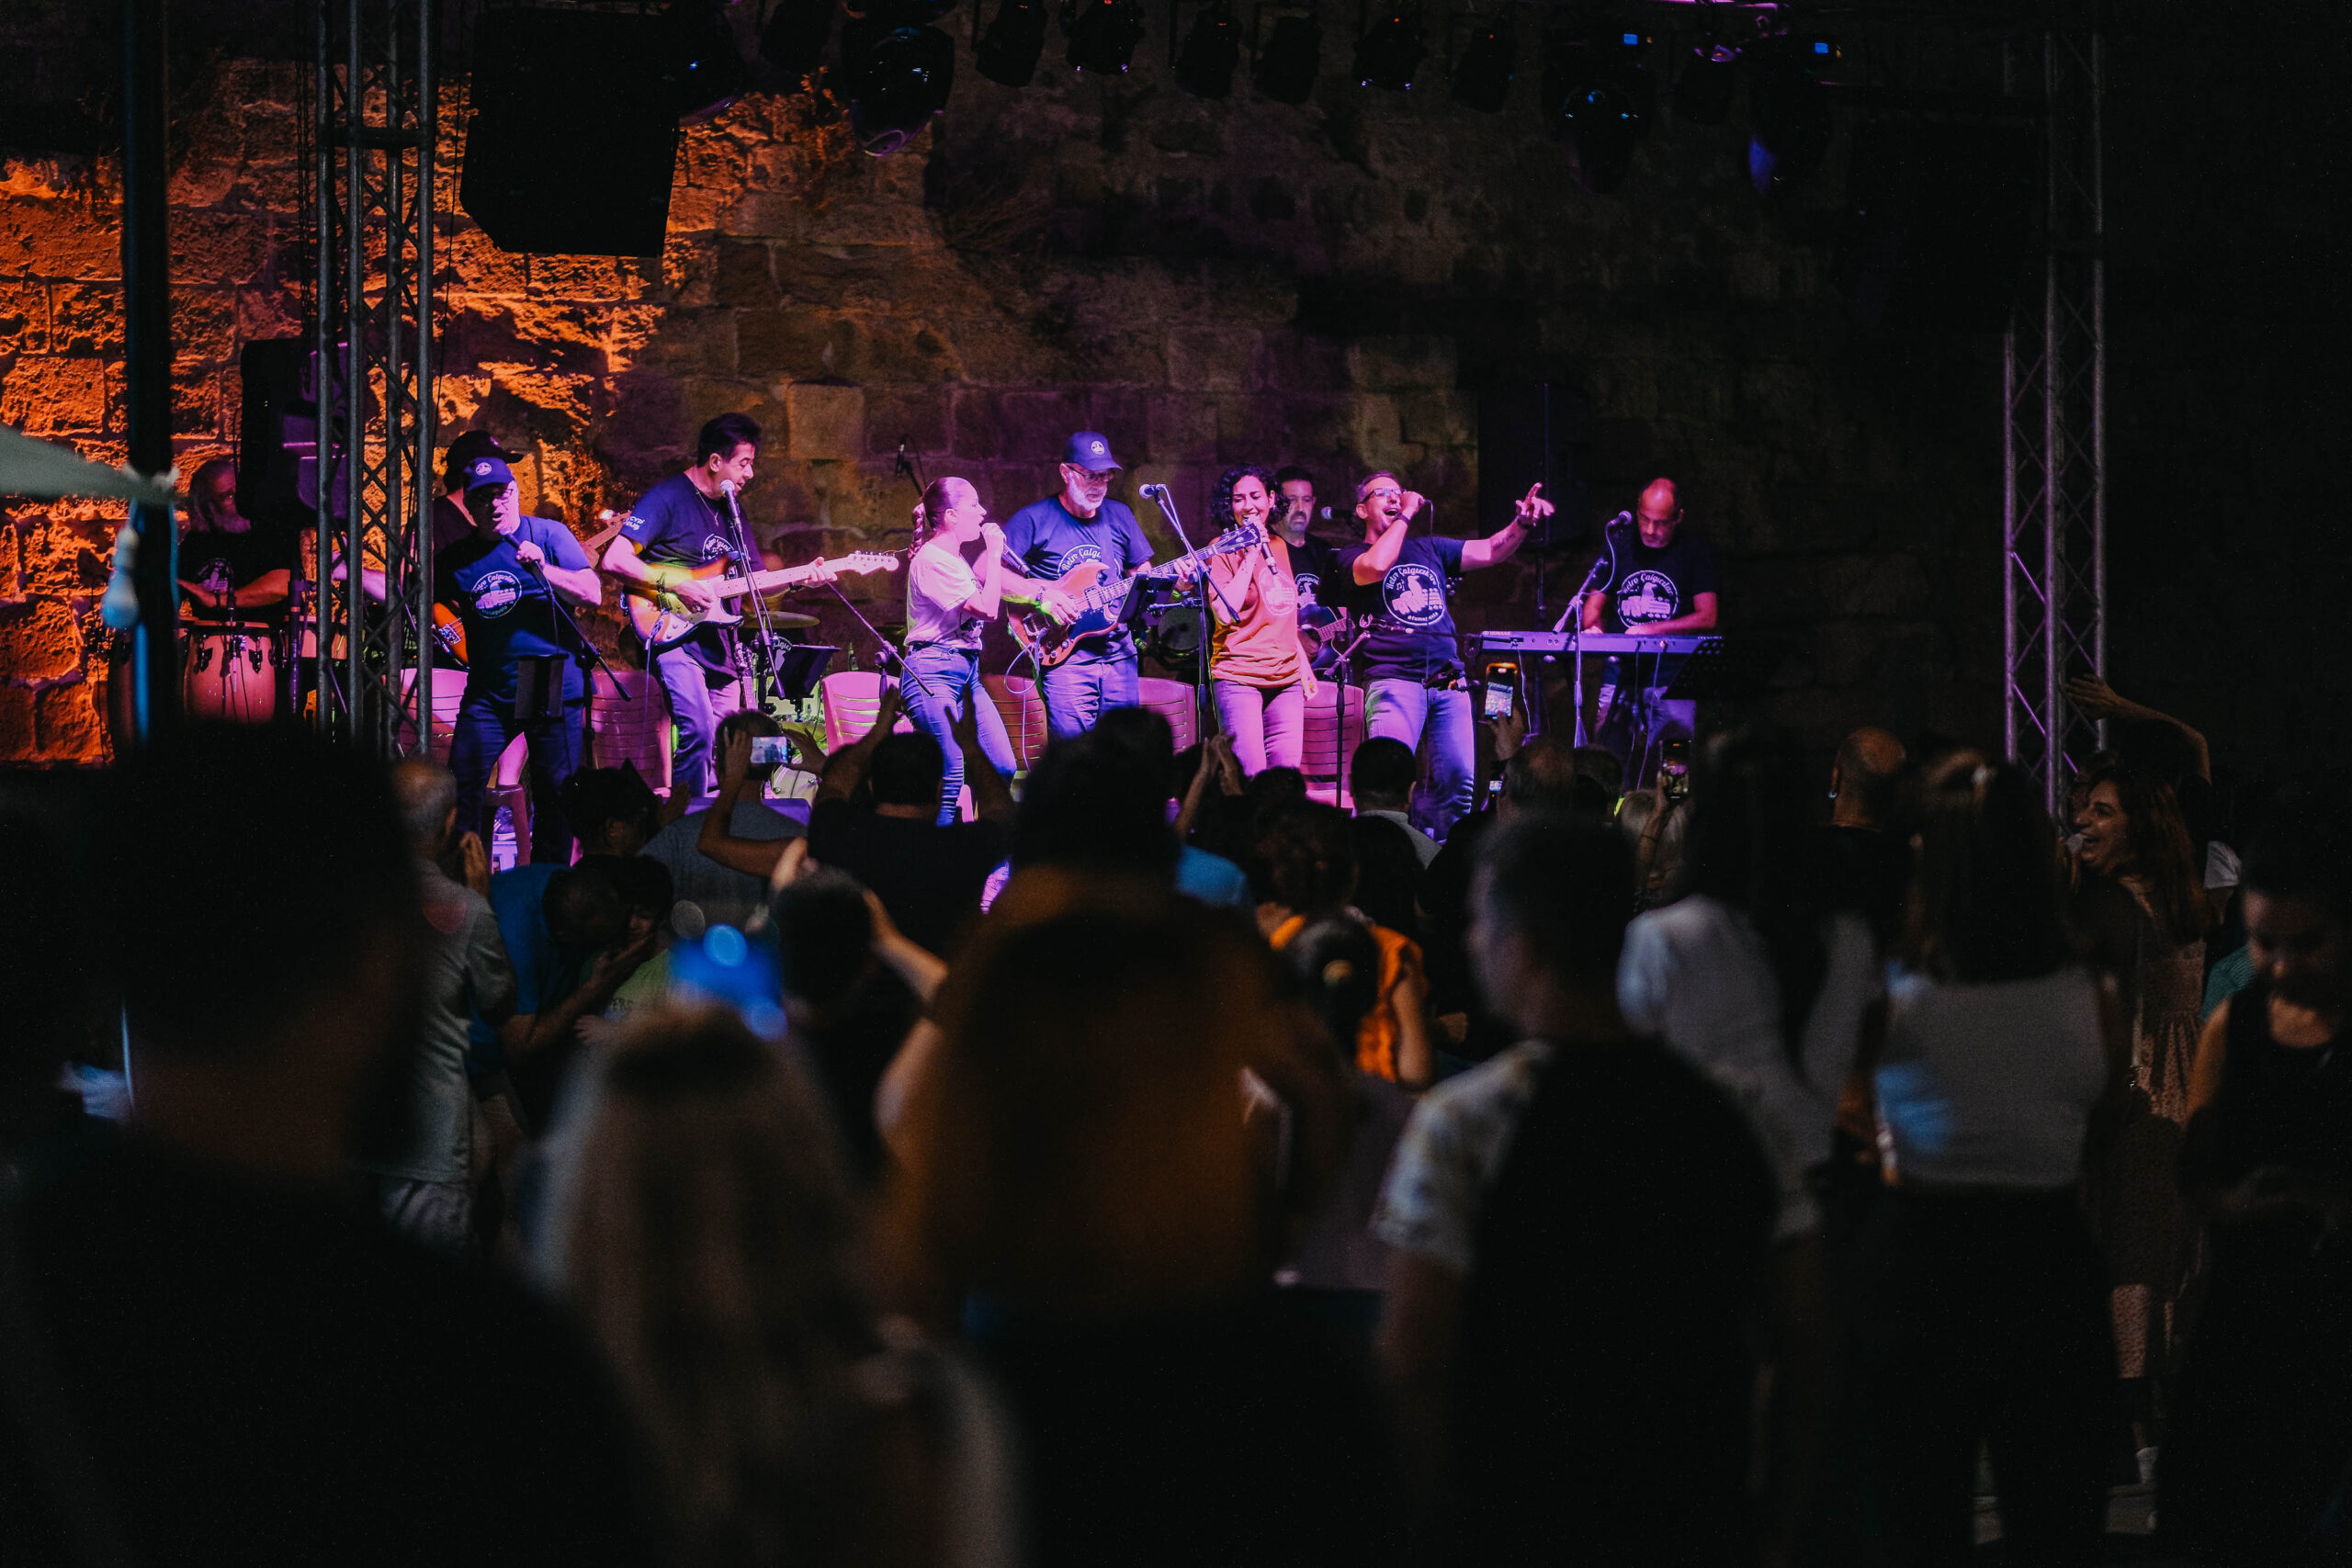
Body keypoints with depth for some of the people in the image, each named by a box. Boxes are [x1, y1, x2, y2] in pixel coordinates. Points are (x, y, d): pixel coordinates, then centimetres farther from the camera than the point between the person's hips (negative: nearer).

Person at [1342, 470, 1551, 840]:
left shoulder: (1428, 548, 23)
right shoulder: (1353, 556, 7)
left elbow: (1489, 551, 18)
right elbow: (1377, 566, -16)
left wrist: (1522, 524, -1)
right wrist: (1405, 516, -6)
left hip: (1448, 680, 5)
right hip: (1393, 680, -5)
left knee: (1459, 779, -2)